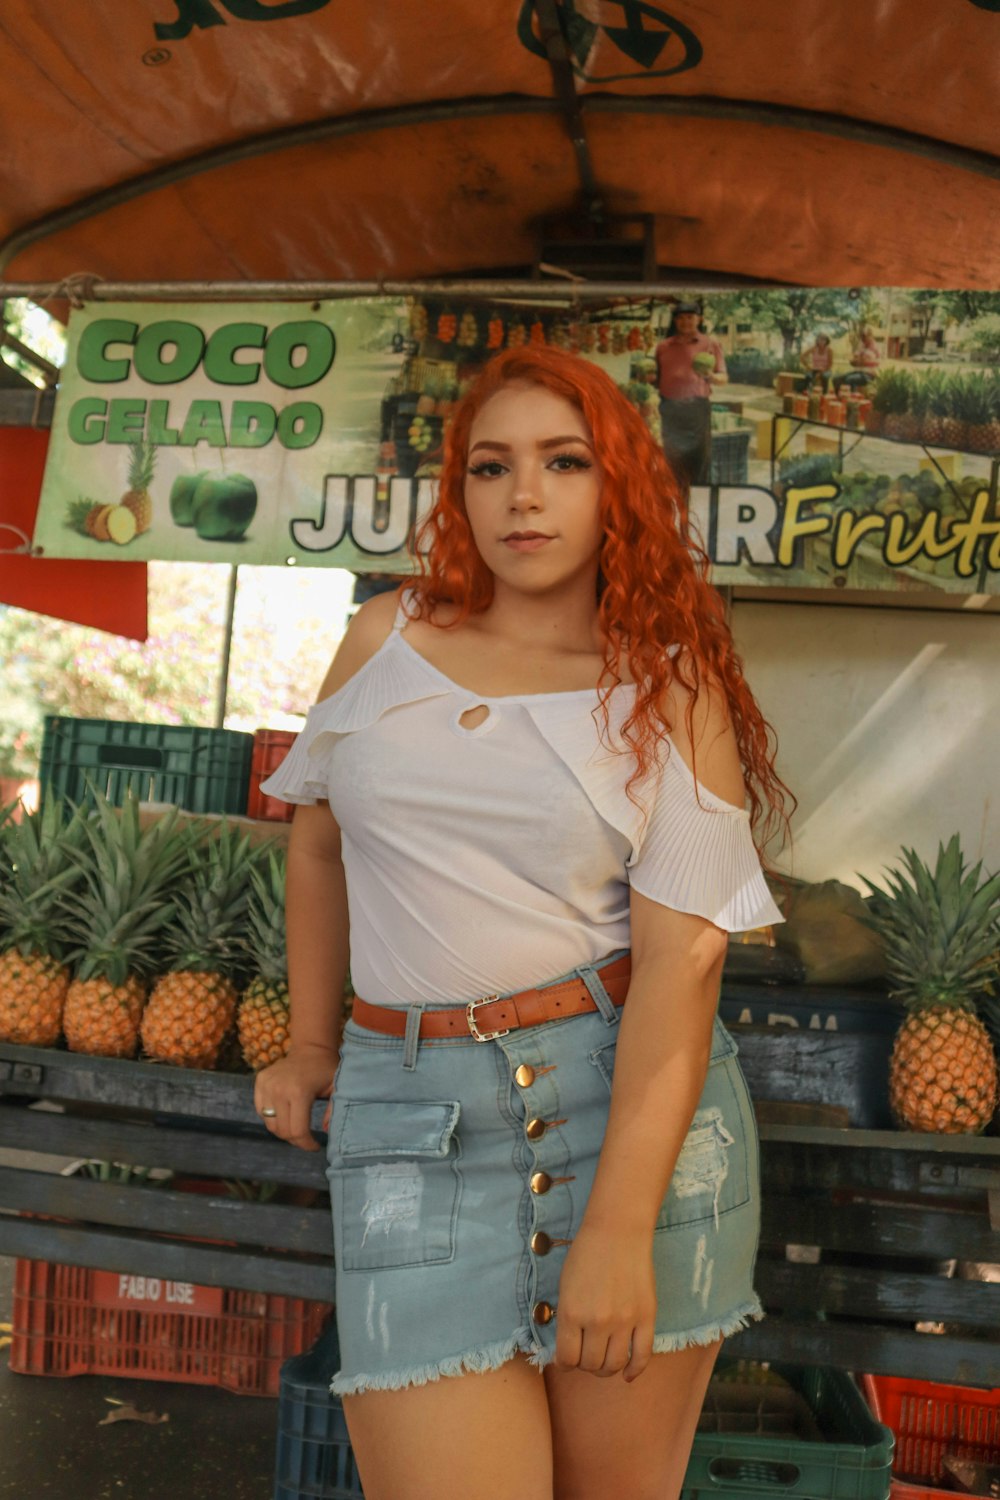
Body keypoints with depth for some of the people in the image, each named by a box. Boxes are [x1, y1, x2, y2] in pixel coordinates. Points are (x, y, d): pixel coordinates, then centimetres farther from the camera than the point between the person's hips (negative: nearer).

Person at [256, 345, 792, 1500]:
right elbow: (318, 840, 19)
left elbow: (681, 954, -10)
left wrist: (620, 1227, -16)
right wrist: (310, 1044, 23)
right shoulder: (386, 637, 7)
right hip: (413, 1116, 1)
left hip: (632, 1099, -1)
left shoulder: (671, 685, -1)